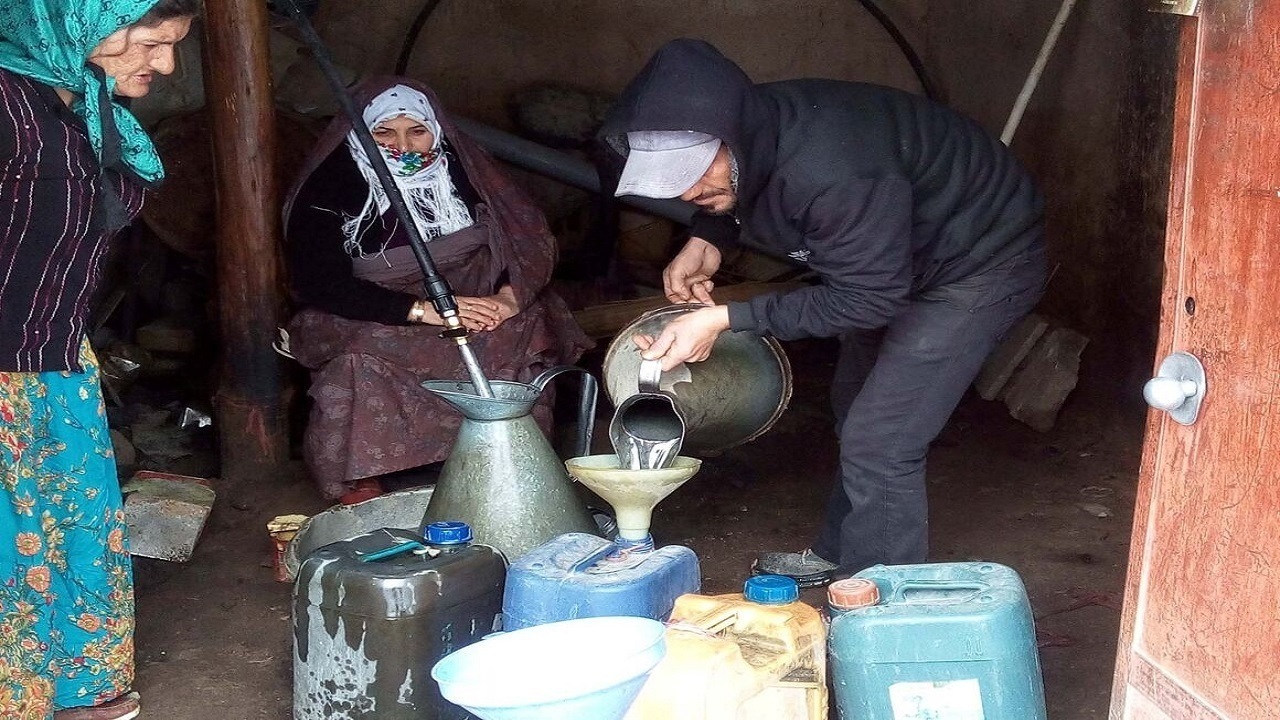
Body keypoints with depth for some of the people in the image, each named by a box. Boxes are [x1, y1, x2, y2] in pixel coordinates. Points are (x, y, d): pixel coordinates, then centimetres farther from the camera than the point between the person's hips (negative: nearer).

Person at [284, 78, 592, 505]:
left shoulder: (462, 167, 2)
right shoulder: (330, 187, -6)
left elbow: (533, 243, 1)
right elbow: (316, 282, -17)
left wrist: (509, 297, -22)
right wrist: (421, 309, -26)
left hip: (471, 308, 2)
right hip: (368, 322, -2)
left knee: (523, 334, -27)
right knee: (361, 361, -34)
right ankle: (358, 487, -19)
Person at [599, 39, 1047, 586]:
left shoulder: (833, 171, -41)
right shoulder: (753, 134, -15)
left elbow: (868, 299, -32)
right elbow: (732, 201, 8)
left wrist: (725, 320, -34)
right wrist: (706, 240, -13)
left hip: (982, 264, -9)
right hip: (902, 257, 9)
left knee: (879, 444, -14)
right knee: (854, 408, 22)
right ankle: (840, 556, 42)